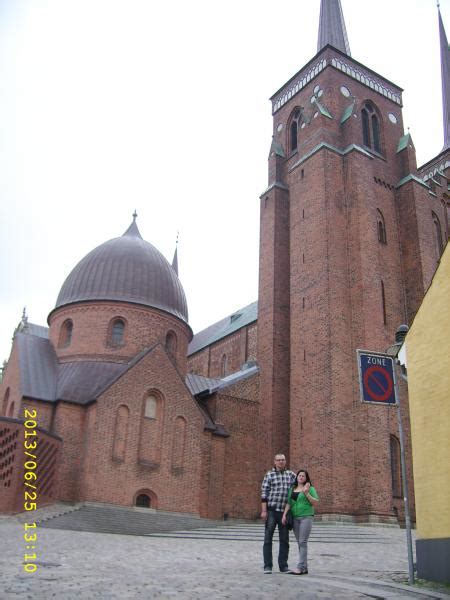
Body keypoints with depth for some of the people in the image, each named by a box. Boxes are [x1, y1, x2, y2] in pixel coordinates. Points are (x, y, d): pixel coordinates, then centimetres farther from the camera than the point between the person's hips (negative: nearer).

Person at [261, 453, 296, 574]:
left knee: (284, 540, 8)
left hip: (285, 511, 3)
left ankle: (283, 566, 16)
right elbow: (264, 493, -5)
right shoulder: (269, 475, -2)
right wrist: (264, 511, -12)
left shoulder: (291, 474, 7)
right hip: (272, 510, -3)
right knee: (268, 538, 0)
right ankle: (267, 566, 6)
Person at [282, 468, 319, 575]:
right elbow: (289, 503, 10)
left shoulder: (310, 488, 0)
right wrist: (284, 514, -2)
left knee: (302, 542, -9)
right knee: (299, 543, 7)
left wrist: (307, 493, -16)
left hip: (306, 517, -5)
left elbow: (315, 503, -5)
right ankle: (304, 568, 13)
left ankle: (300, 567, -10)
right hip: (295, 518, 5)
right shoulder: (292, 489, 13)